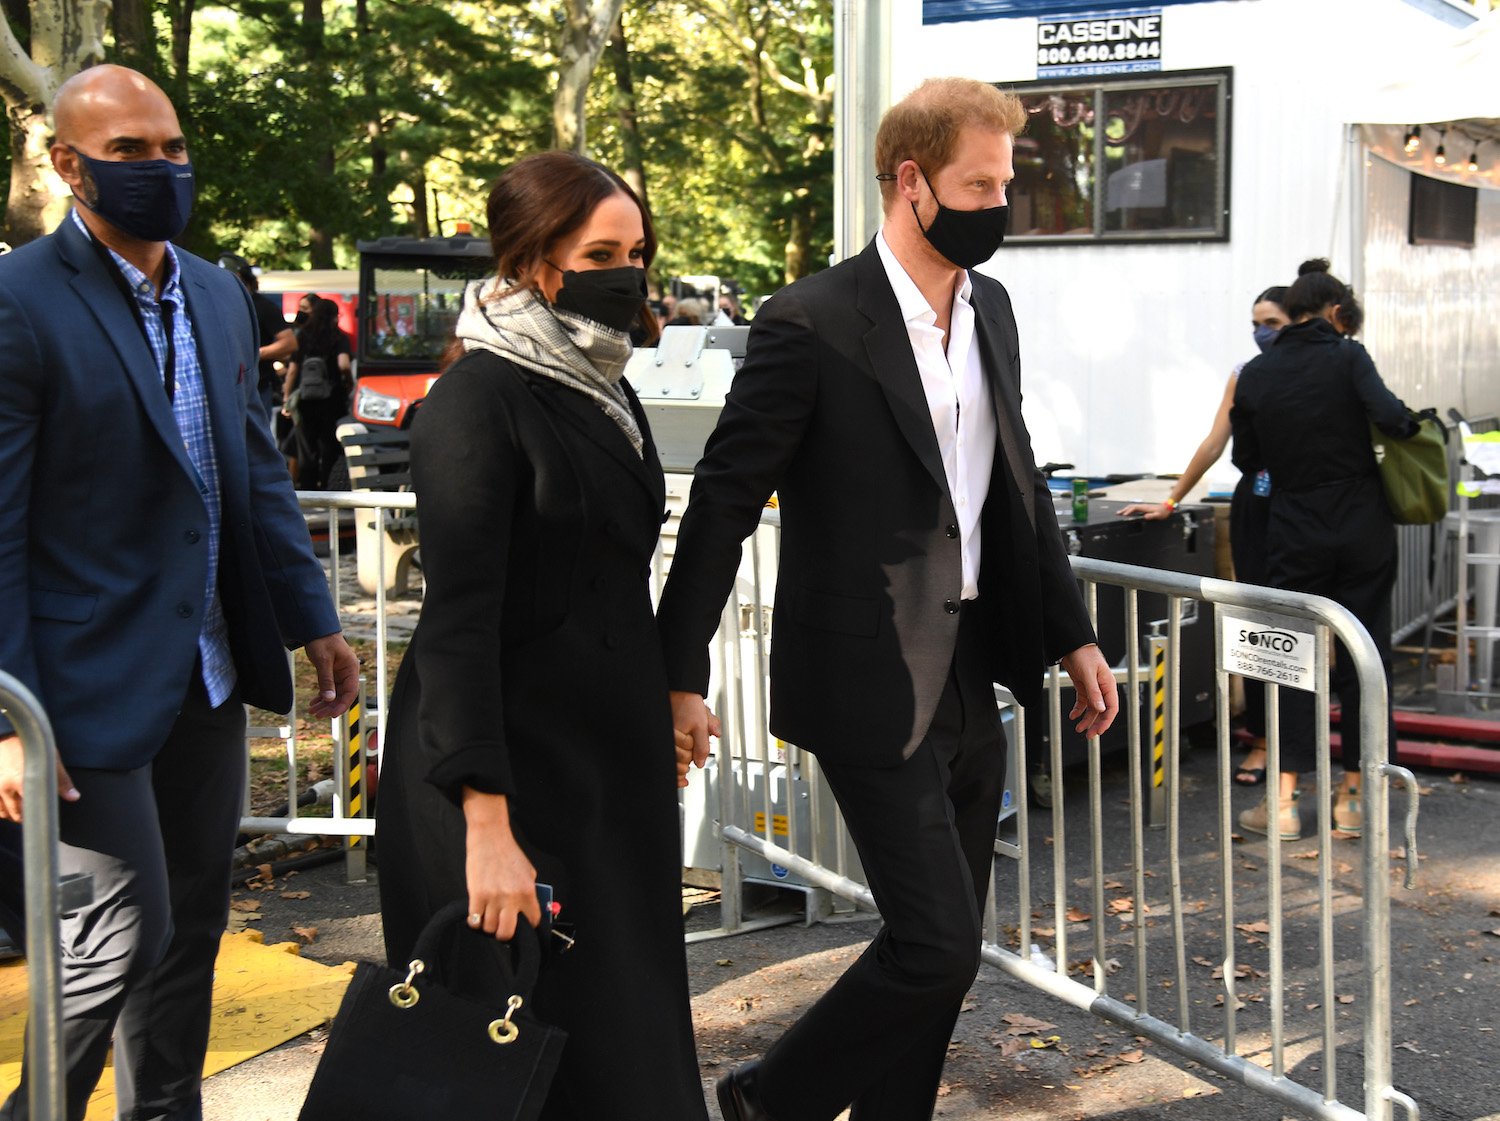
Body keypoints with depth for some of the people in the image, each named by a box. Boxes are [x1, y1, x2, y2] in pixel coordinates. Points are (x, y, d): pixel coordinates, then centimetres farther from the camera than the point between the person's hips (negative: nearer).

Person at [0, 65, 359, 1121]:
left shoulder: (218, 292, 9)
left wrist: (313, 618, 12)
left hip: (212, 674, 7)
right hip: (99, 682, -7)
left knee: (194, 925, 16)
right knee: (126, 935, -3)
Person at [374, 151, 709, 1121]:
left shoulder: (605, 388, 9)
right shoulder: (479, 399, -16)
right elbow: (458, 619, -22)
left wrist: (664, 714, 20)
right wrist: (487, 825, -28)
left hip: (613, 746, 8)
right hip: (511, 756, -8)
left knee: (633, 1014, 14)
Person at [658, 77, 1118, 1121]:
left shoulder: (992, 309, 9)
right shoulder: (812, 324, -14)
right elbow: (724, 500, -11)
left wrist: (1072, 635, 13)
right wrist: (682, 673, -12)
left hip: (972, 672, 8)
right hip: (874, 683, -7)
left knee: (942, 952, 13)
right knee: (938, 947, -7)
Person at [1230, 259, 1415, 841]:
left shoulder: (1255, 375, 1)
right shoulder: (1347, 357, -7)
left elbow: (1246, 460, 6)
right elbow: (1390, 416, -22)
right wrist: (1413, 425, -1)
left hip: (1295, 535, 2)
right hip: (1364, 529, -1)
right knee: (1362, 658, 8)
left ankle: (1284, 799, 4)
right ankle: (1352, 794, 13)